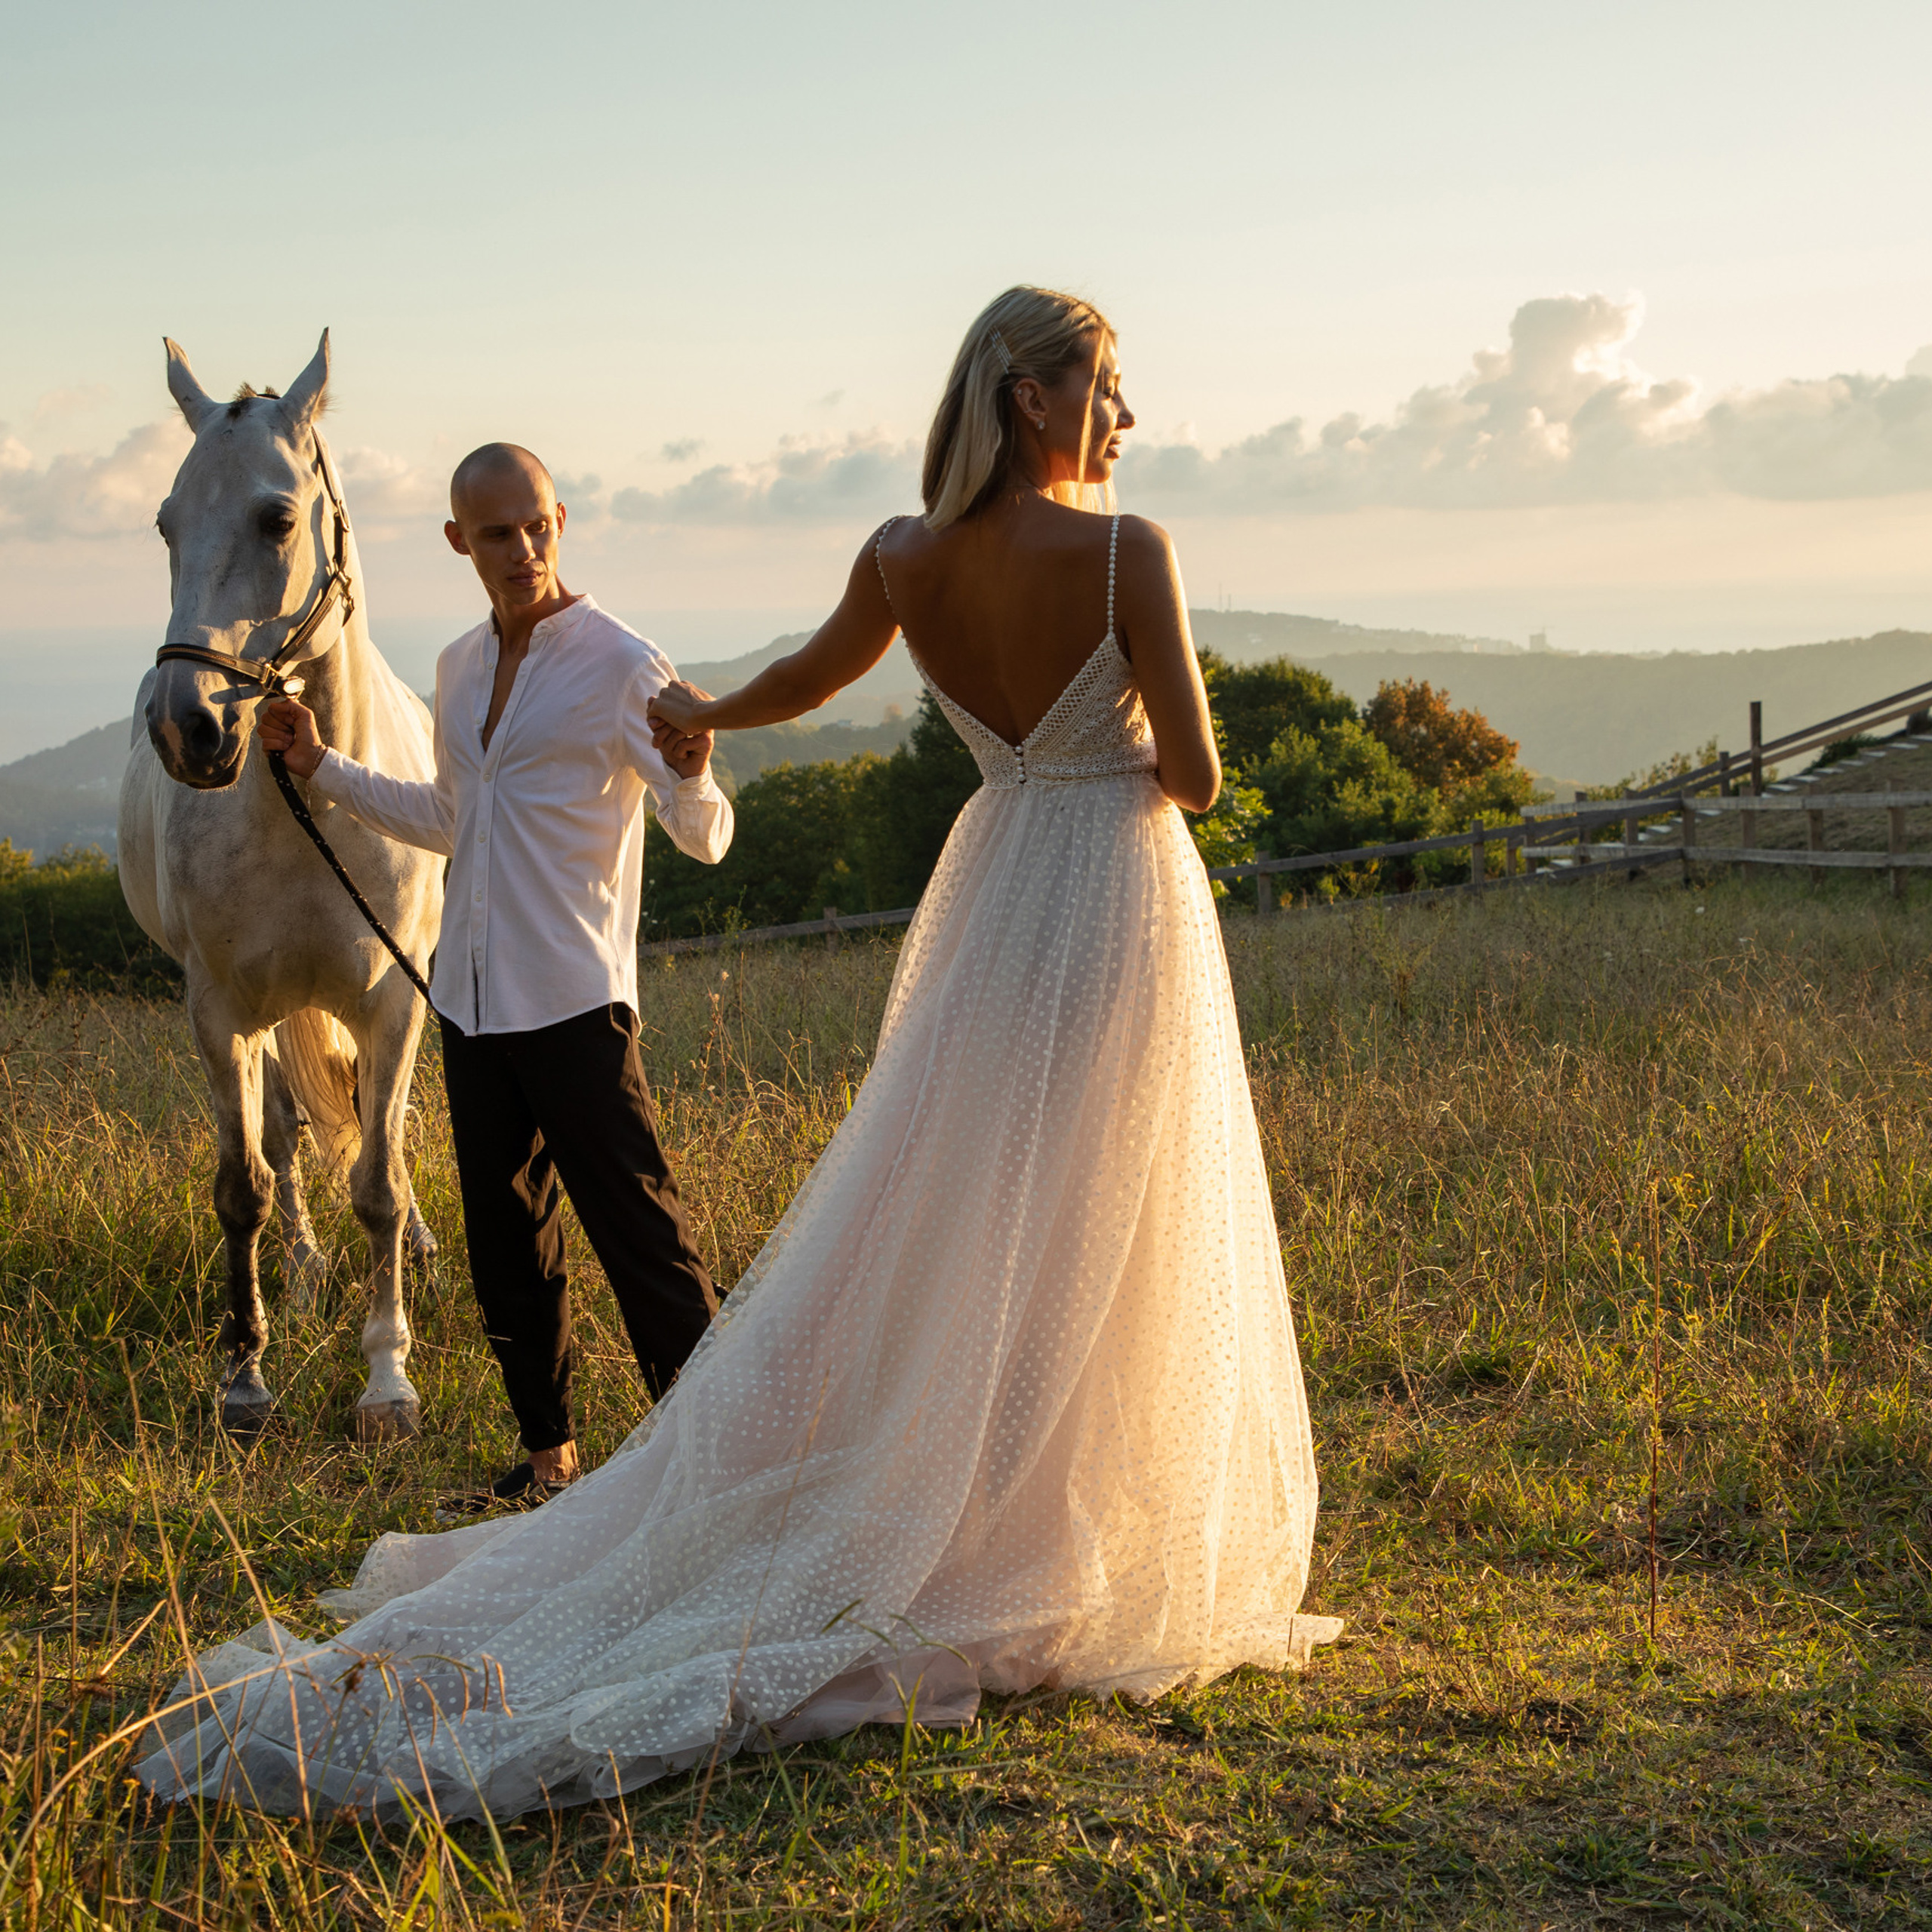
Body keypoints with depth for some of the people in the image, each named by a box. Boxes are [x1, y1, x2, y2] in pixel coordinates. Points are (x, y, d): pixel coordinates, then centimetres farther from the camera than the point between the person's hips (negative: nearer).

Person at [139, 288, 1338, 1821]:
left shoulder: (903, 558, -1)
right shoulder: (1130, 552, -16)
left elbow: (810, 678, 18)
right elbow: (1196, 774, -15)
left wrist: (703, 715, 40)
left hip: (995, 890, 5)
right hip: (1126, 898, -5)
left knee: (938, 1234, 13)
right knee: (1091, 1260, 2)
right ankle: (1045, 1581, 9)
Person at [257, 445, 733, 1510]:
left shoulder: (623, 664, -8)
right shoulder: (458, 670, 12)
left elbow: (704, 840, -12)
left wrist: (692, 774, -34)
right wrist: (322, 767, 21)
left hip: (574, 1001, -7)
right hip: (472, 1000, 7)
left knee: (638, 1232, -7)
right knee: (505, 1245, 14)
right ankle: (548, 1454, 26)